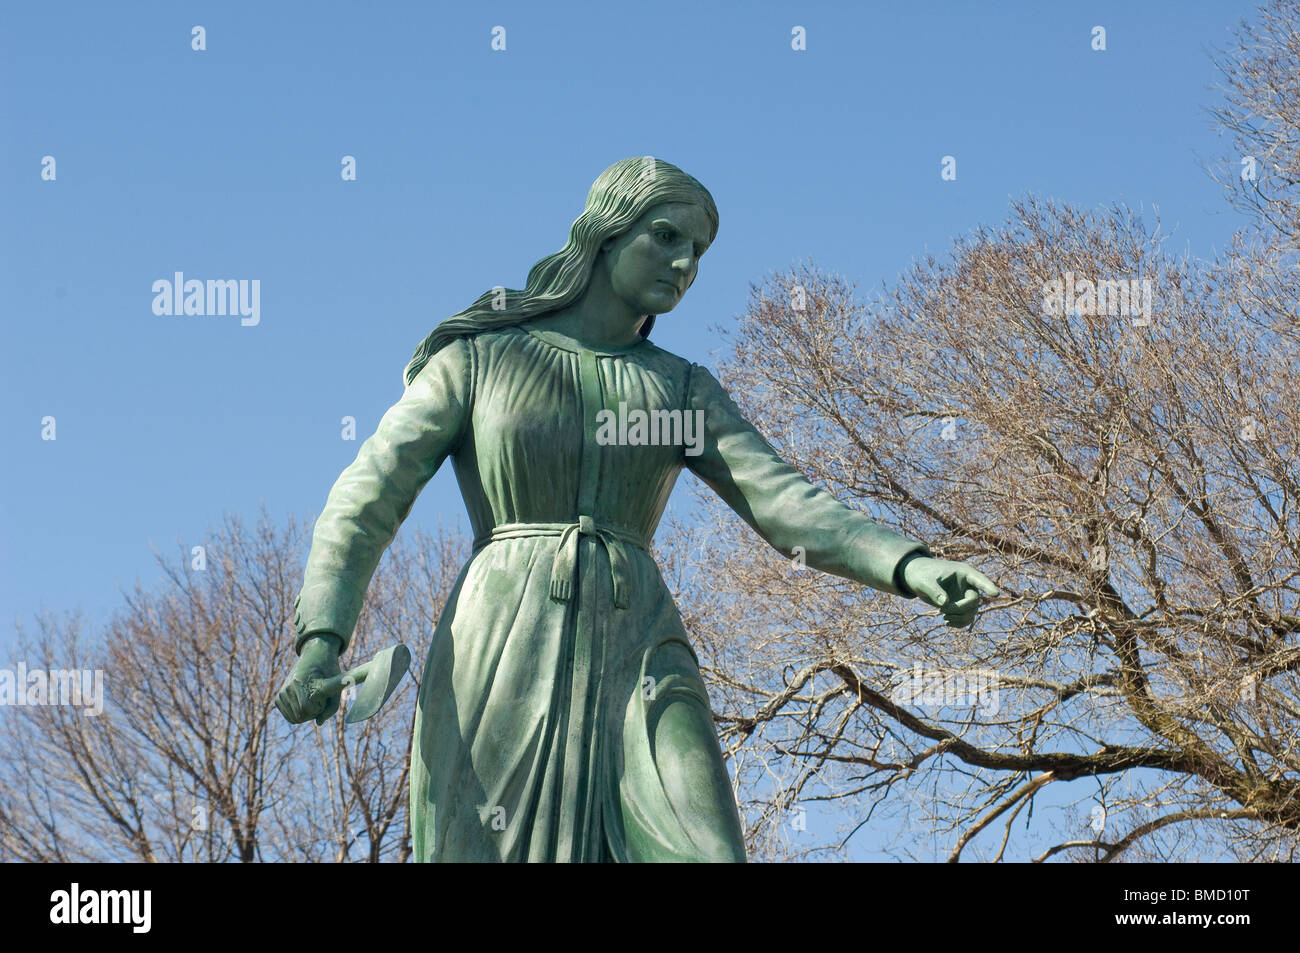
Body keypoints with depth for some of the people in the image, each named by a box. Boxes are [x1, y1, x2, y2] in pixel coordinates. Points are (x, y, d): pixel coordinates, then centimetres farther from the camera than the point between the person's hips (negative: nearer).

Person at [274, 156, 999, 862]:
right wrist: (321, 642, -15)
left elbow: (786, 504, 5)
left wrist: (911, 568, -14)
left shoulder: (684, 390, 18)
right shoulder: (476, 358, 10)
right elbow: (366, 500, 2)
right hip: (503, 665, -2)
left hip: (638, 662, 2)